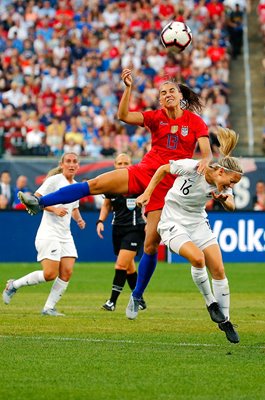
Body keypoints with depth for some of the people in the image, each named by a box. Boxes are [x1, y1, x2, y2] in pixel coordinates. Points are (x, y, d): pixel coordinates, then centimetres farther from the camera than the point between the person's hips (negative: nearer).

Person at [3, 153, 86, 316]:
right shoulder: (54, 180, -8)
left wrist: (79, 219, 9)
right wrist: (54, 209, -23)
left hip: (65, 235, 7)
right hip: (49, 233, -7)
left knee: (67, 272, -8)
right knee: (50, 274, -15)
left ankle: (49, 308, 1)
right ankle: (14, 285, 5)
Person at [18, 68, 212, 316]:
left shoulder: (195, 121, -1)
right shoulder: (156, 117, 4)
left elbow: (207, 153, -8)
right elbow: (124, 116, -9)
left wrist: (204, 162, -31)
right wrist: (128, 87, -20)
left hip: (168, 185, -2)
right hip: (144, 172, 2)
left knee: (151, 244, -6)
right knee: (95, 184, -18)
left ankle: (137, 296, 9)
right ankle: (40, 202, -20)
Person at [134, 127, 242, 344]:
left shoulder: (223, 184, -10)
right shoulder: (192, 167, -24)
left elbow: (231, 206, 1)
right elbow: (163, 169, -10)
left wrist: (224, 199, -22)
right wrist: (147, 193, -10)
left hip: (198, 223, 5)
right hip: (173, 222, -5)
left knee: (218, 269, -3)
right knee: (197, 257, -29)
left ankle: (224, 320, 11)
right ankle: (211, 302, -7)